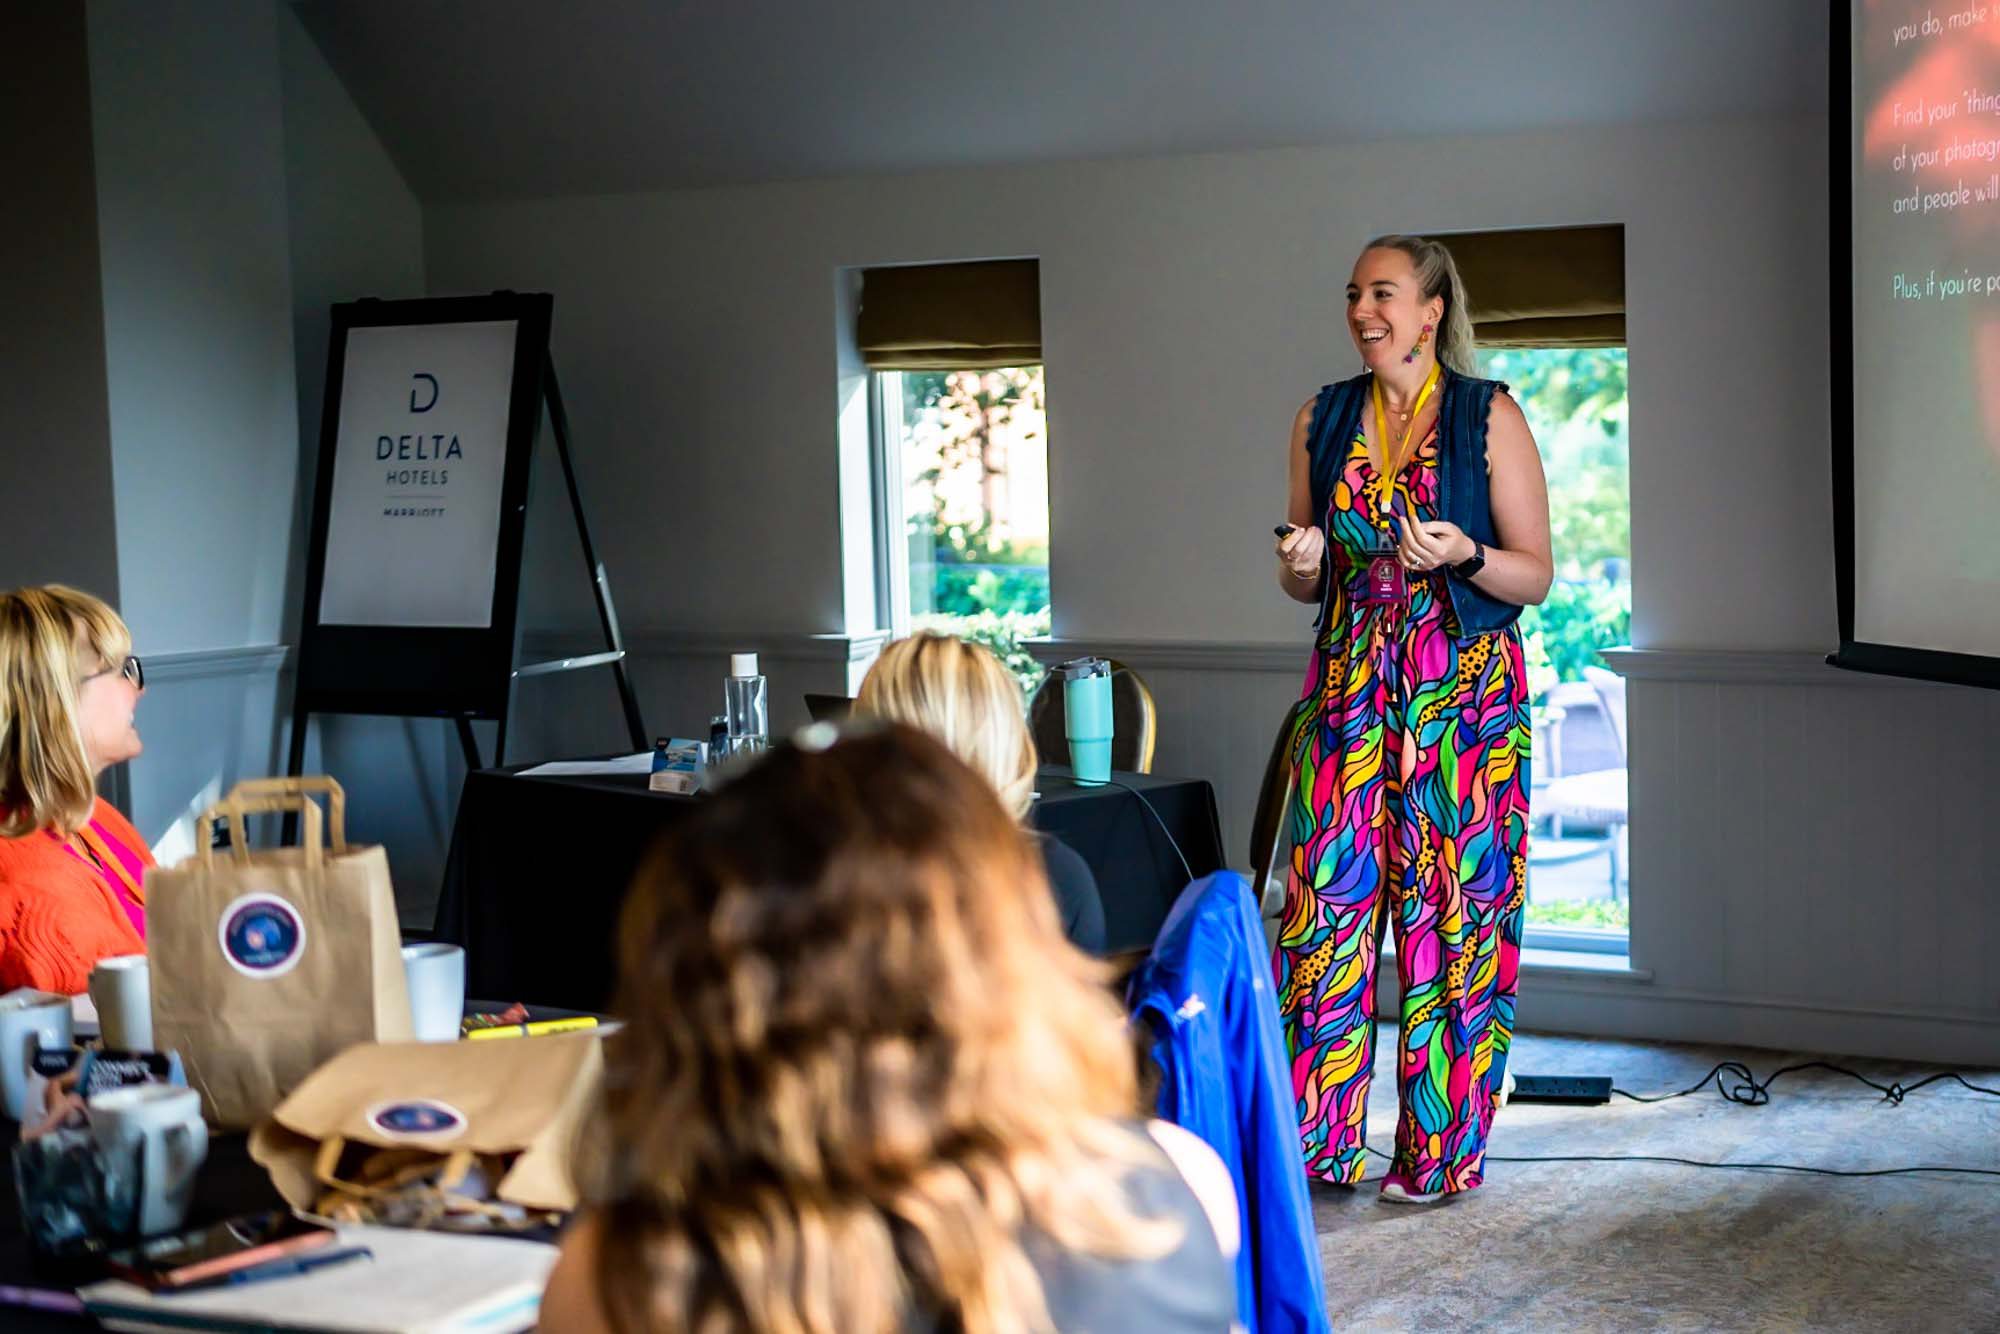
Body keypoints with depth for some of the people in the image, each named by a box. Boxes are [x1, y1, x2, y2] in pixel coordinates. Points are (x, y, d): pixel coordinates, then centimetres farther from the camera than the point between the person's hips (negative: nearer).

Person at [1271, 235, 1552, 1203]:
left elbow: (1536, 577, 0)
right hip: (1349, 685, 3)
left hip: (1464, 689, -3)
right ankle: (1314, 1136, 6)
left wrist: (1464, 555, -18)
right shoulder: (1323, 419, 10)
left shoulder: (1489, 417, -1)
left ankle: (1441, 1150, 9)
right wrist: (1300, 563, -6)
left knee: (1453, 908, -1)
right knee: (1325, 902, -2)